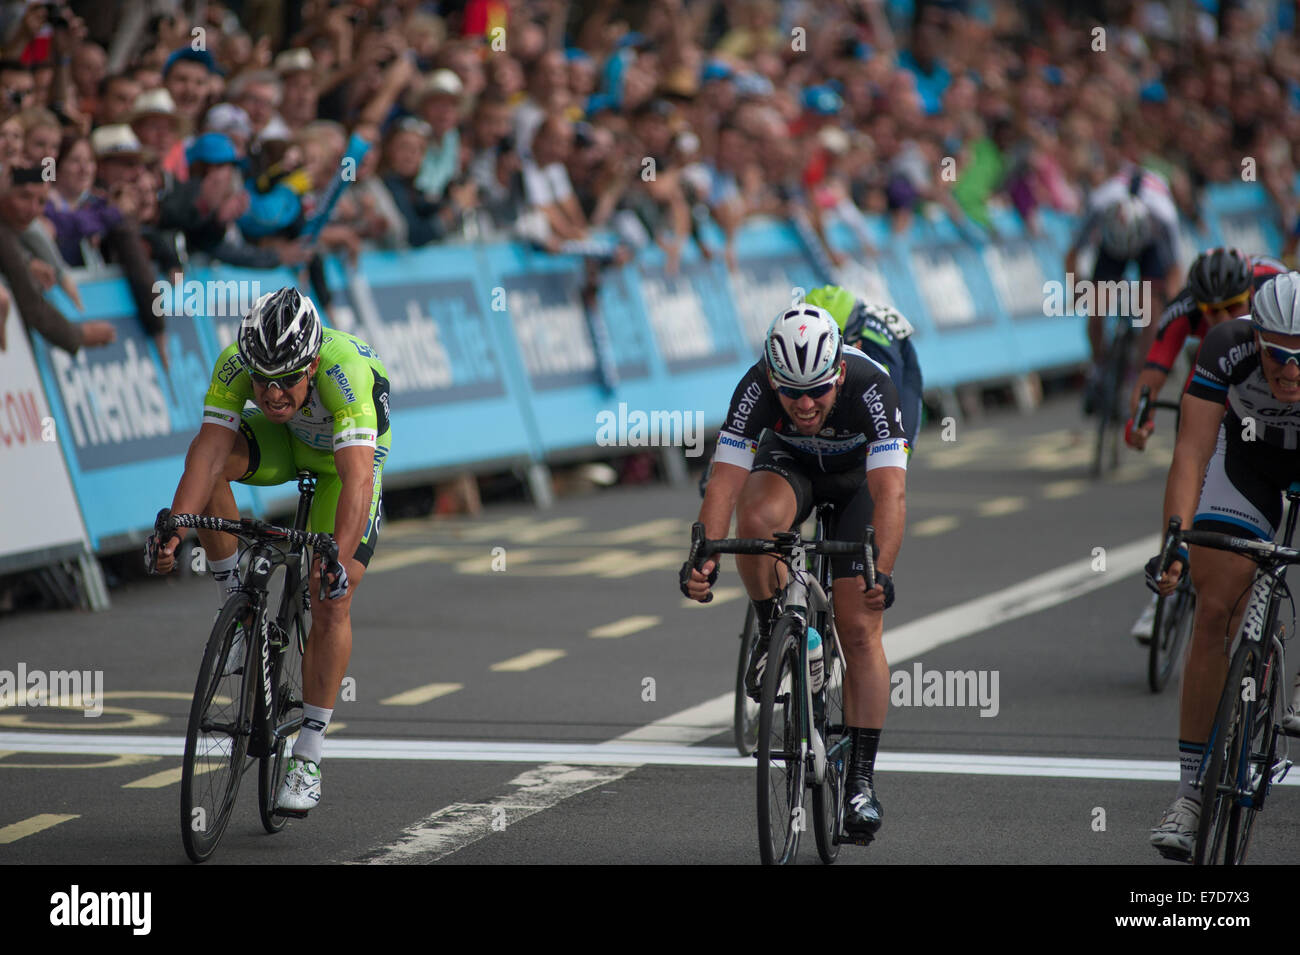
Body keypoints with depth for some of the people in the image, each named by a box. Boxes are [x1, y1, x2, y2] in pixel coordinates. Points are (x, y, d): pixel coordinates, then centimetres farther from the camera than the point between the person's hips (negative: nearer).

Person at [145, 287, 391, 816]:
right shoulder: (235, 364, -32)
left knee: (332, 603, -15)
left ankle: (308, 758, -6)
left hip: (350, 451, -3)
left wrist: (338, 561, -63)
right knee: (207, 454, -30)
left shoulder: (348, 371, -42)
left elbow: (357, 479, -50)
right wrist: (174, 528, -54)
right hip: (286, 441, 3)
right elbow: (208, 450, -39)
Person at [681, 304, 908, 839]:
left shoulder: (870, 389, -37)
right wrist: (704, 558, -51)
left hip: (859, 478, -1)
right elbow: (724, 482, -36)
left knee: (861, 631, -11)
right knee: (757, 517, -36)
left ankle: (861, 780, -4)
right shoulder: (756, 390, -32)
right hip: (788, 465, 1)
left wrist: (881, 572, -57)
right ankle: (771, 630, -10)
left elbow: (889, 493, -43)